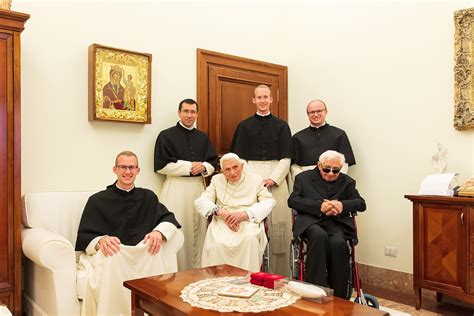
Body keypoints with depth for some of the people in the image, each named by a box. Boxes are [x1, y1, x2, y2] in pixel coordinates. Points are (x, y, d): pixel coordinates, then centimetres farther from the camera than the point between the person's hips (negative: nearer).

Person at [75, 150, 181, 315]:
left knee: (155, 255, -31)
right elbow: (83, 237, 3)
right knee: (113, 258, -36)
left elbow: (169, 218, 11)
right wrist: (101, 240, -20)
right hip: (107, 254, -2)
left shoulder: (148, 197, 17)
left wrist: (159, 232, -12)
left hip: (141, 254, 2)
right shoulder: (97, 200, 8)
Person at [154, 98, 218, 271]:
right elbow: (161, 165, -7)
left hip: (199, 187, 4)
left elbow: (213, 163, 17)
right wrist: (190, 166, -10)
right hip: (176, 188, -4)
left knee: (198, 232, 6)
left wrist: (203, 167, -6)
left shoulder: (203, 137, 15)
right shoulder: (166, 136, 1)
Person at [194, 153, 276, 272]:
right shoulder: (217, 180, 17)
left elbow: (269, 201, 1)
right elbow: (200, 201, 7)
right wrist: (220, 211, -14)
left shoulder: (255, 180, 13)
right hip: (222, 222, 1)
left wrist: (245, 213, -15)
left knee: (250, 239, -33)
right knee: (217, 243, -31)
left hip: (249, 221, -1)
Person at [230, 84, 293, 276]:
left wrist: (272, 179, -9)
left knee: (279, 229, 0)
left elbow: (286, 159, 4)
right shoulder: (244, 126, 9)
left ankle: (279, 276, 11)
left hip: (276, 180, 0)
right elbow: (240, 158, 4)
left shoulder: (281, 126, 9)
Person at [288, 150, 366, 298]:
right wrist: (320, 206, -12)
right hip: (311, 221, -1)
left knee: (338, 243, -32)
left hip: (337, 222, 2)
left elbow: (361, 204, 12)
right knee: (320, 235, -36)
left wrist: (343, 205, -11)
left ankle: (338, 297, -20)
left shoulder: (347, 182, 21)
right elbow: (292, 200, 1)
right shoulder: (304, 177, 15)